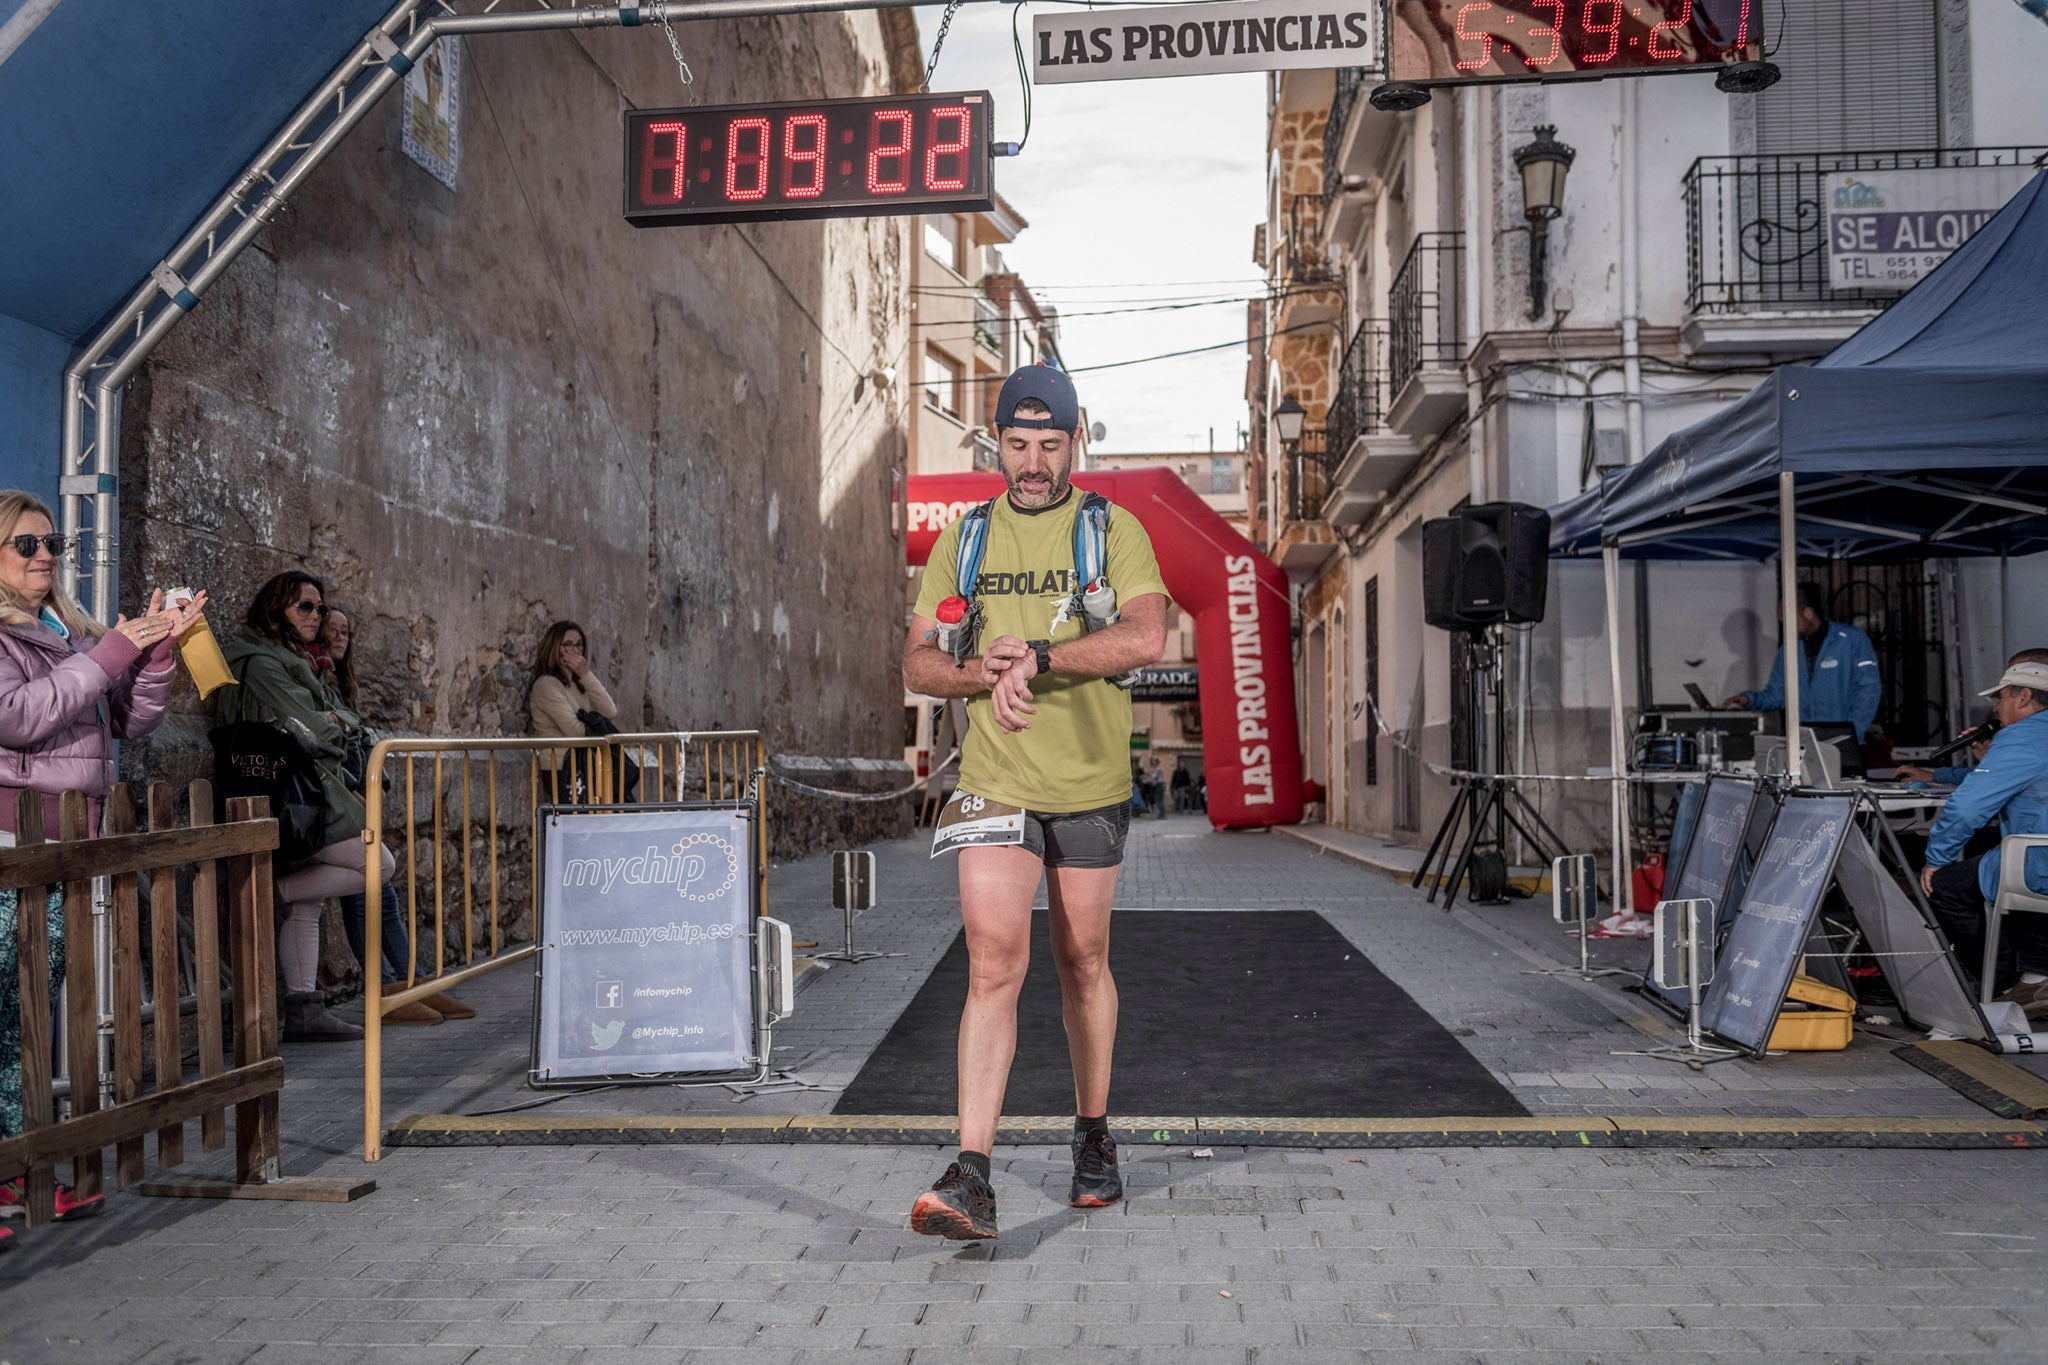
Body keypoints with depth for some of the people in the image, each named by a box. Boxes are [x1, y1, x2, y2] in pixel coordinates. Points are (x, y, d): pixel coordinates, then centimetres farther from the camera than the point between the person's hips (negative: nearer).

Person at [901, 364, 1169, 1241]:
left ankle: (1094, 1137, 32)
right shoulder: (963, 541, 7)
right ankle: (971, 1177, -10)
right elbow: (918, 665, 4)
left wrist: (1039, 656, -25)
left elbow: (1148, 638, -18)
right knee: (993, 965, -10)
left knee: (1082, 965, 12)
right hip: (995, 783, 1)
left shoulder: (1114, 532, -1)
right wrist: (984, 672, -16)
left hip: (1091, 786, 0)